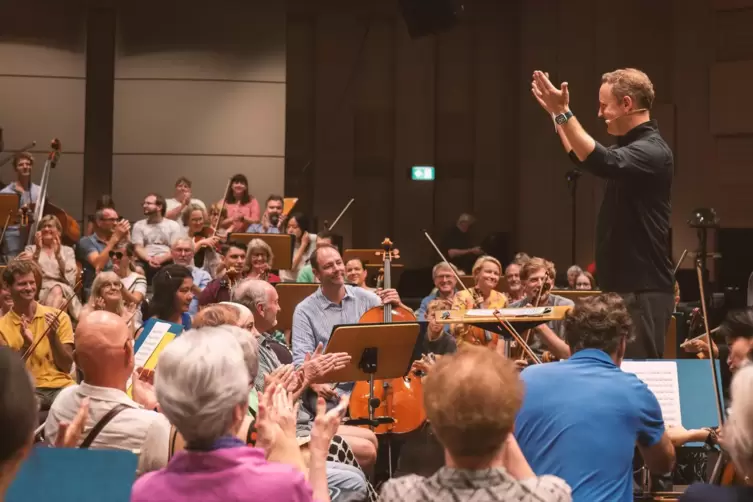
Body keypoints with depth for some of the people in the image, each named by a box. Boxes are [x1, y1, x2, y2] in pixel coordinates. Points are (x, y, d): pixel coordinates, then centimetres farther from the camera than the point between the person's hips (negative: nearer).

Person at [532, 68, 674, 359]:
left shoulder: (652, 151, -17)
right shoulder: (633, 147, 16)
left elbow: (602, 163, -36)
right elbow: (584, 157, 33)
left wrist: (563, 113, -34)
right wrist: (558, 115, 26)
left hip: (644, 290, -10)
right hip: (625, 285, 10)